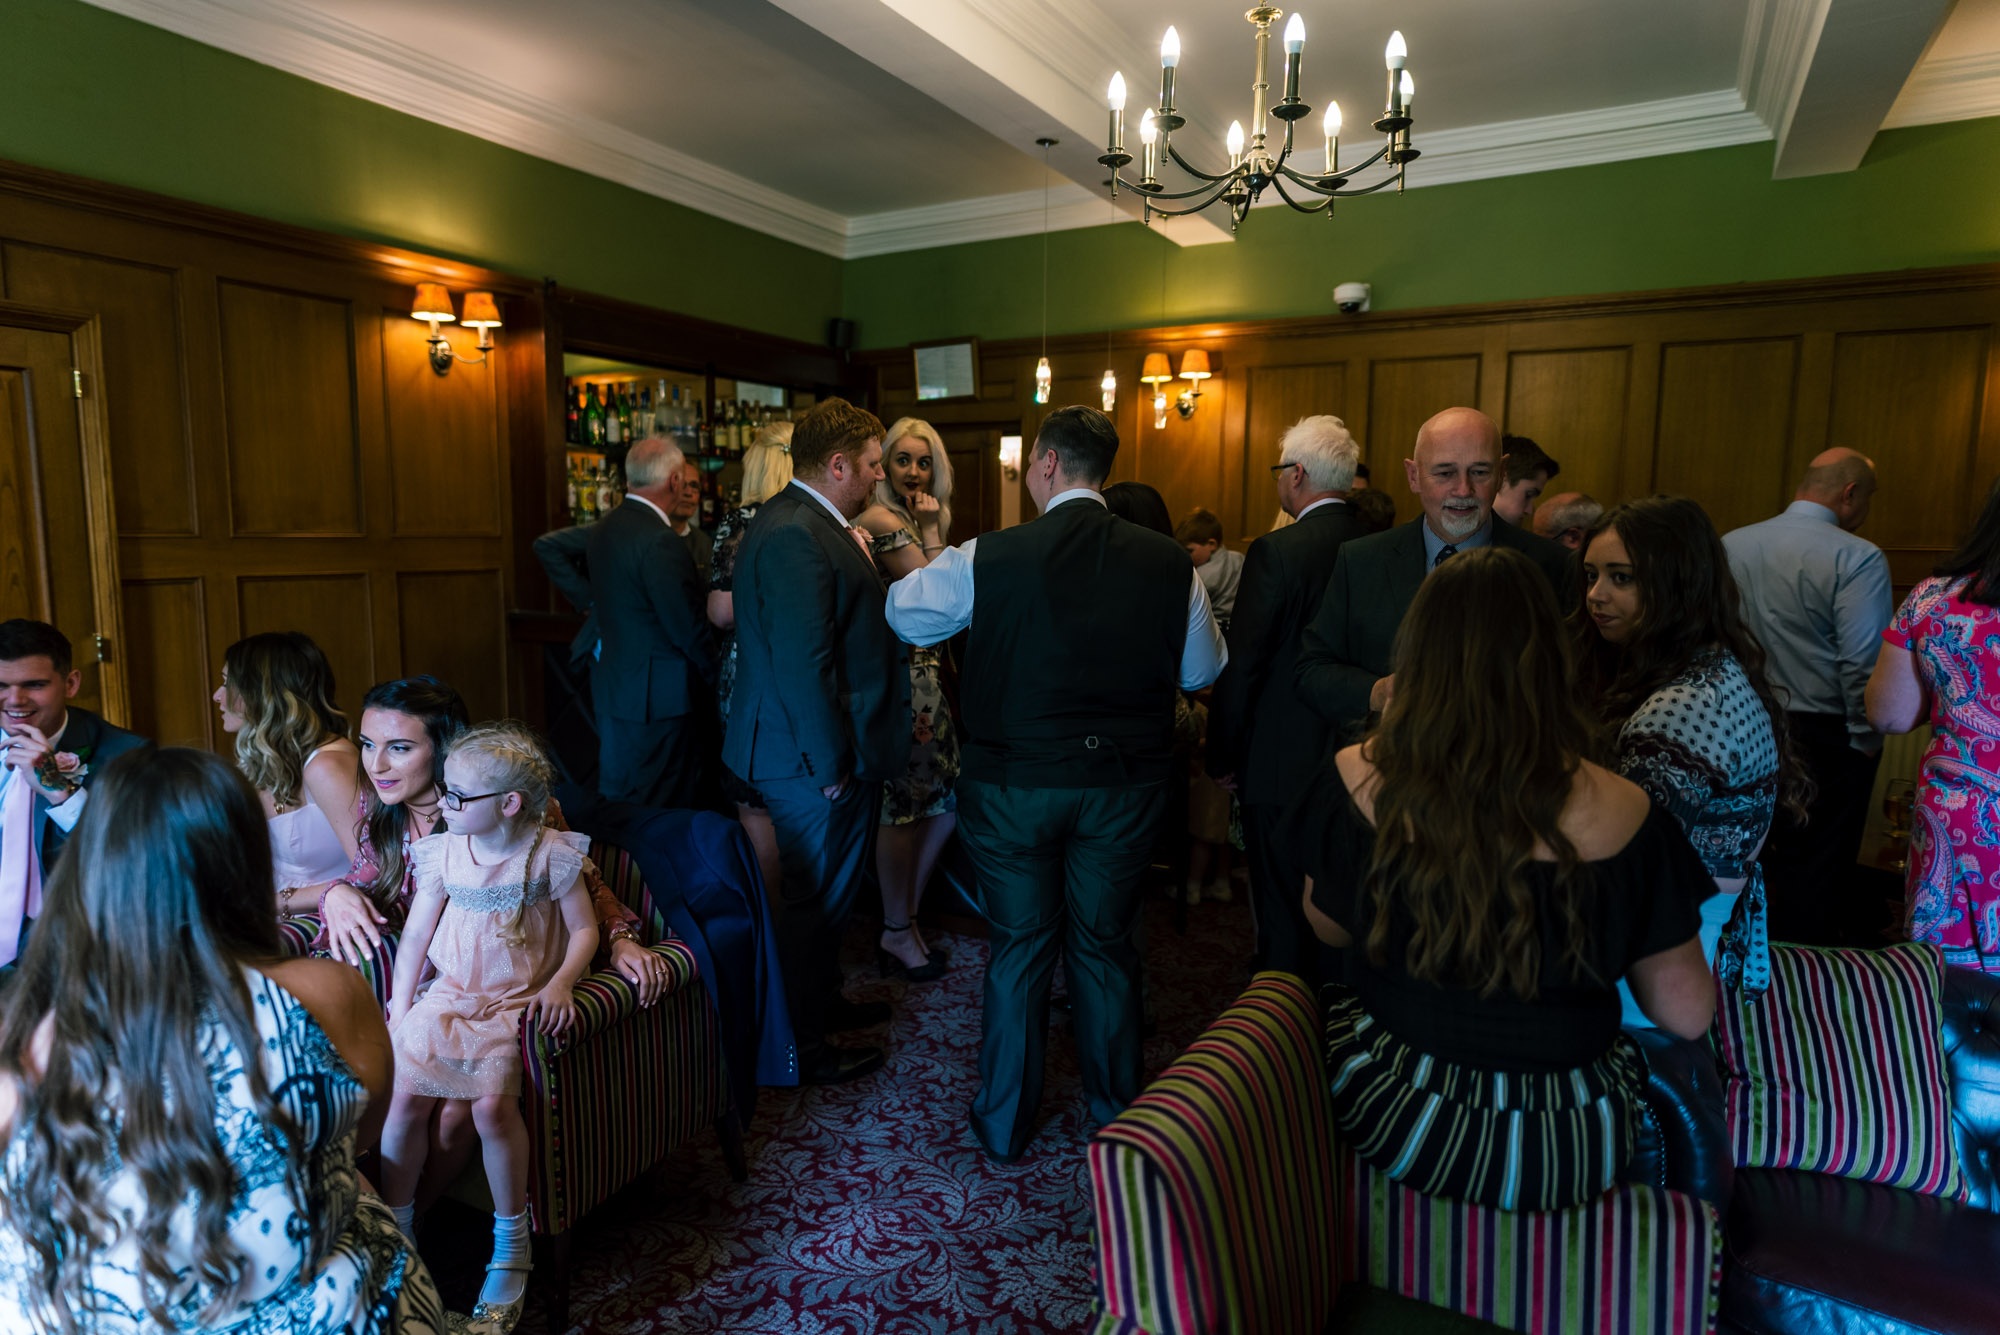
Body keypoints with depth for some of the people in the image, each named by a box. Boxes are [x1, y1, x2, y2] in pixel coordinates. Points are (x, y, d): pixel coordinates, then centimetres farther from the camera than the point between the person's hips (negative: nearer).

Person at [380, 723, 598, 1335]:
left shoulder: (550, 854, -7)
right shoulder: (442, 852, 4)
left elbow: (583, 929, -1)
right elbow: (416, 933, 10)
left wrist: (559, 984, -16)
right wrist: (399, 1007, 4)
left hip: (516, 1003, -4)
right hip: (449, 994, 4)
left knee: (492, 1104, -25)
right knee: (405, 1092, -18)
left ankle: (510, 1243, -4)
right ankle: (395, 1227, 7)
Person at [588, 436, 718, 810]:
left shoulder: (602, 529, 8)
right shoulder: (660, 541, -21)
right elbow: (687, 626, -18)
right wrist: (715, 676, -4)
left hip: (614, 686, 10)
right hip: (661, 696, -9)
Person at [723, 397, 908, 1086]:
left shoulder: (809, 523, 13)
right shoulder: (796, 537, -23)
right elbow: (801, 662, -26)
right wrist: (832, 762, -22)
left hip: (832, 749, 11)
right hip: (815, 760, -11)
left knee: (826, 891, 24)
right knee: (814, 896, 4)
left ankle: (824, 1001, 43)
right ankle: (806, 1048, 22)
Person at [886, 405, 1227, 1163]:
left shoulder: (989, 559, -13)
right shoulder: (1167, 563, -7)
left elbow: (905, 613, 5)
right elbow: (1203, 670, 6)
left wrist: (930, 563, 25)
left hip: (1014, 786, -1)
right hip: (1125, 786, 2)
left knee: (1020, 946, 13)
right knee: (1105, 943, 17)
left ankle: (1004, 1125, 29)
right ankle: (1117, 1112, 35)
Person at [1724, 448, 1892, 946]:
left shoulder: (1731, 545, 1)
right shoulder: (1857, 558, -15)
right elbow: (1862, 662, -19)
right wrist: (1867, 739, -7)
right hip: (1825, 737, -5)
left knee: (1756, 858, 17)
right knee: (1815, 867, 6)